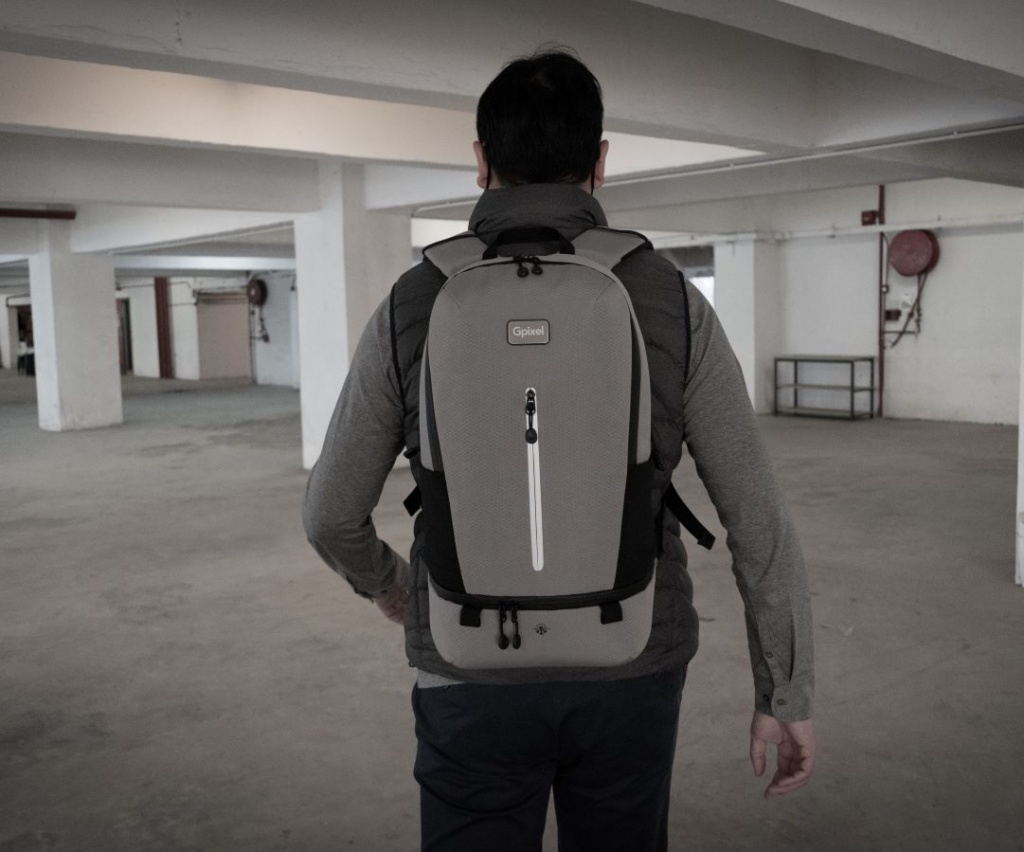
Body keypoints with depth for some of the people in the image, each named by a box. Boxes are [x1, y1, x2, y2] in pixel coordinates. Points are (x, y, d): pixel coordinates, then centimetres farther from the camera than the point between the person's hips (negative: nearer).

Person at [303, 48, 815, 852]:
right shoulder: (672, 302, -9)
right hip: (628, 673, 1)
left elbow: (332, 513, -1)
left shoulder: (412, 308, -8)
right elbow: (758, 520, -8)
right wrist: (787, 695, 3)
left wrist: (382, 580, 22)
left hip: (473, 680, 0)